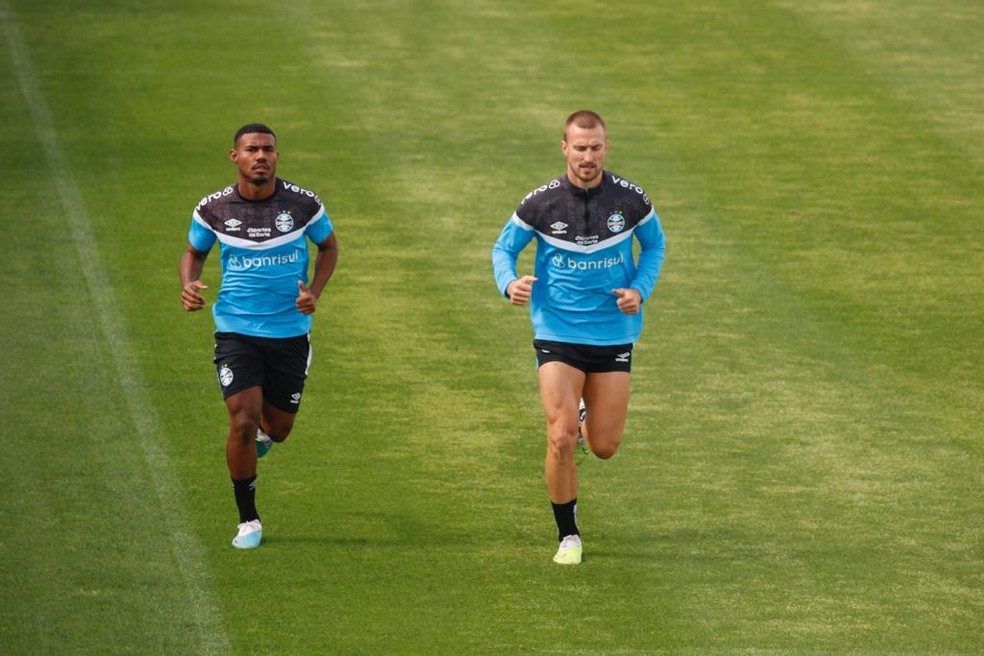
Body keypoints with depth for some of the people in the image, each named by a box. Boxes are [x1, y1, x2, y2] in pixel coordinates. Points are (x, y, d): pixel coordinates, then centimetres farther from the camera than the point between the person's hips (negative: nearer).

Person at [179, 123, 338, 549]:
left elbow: (329, 246, 9)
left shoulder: (303, 204, -8)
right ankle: (248, 521, 3)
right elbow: (194, 252, 11)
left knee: (278, 430, 11)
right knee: (242, 423, -14)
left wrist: (314, 292, -7)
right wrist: (188, 285, -11)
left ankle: (263, 428, 53)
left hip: (290, 332, 1)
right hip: (236, 330, -1)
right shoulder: (213, 209, -7)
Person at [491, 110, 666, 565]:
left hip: (613, 334, 2)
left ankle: (587, 412, 43)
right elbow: (503, 248, 5)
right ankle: (568, 536, 6)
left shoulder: (630, 199, -6)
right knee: (562, 439, -12)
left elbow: (655, 244, 12)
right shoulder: (541, 203, -9)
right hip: (557, 334, -2)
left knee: (605, 447, 5)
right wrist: (509, 283, -17)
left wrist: (640, 290, -5)